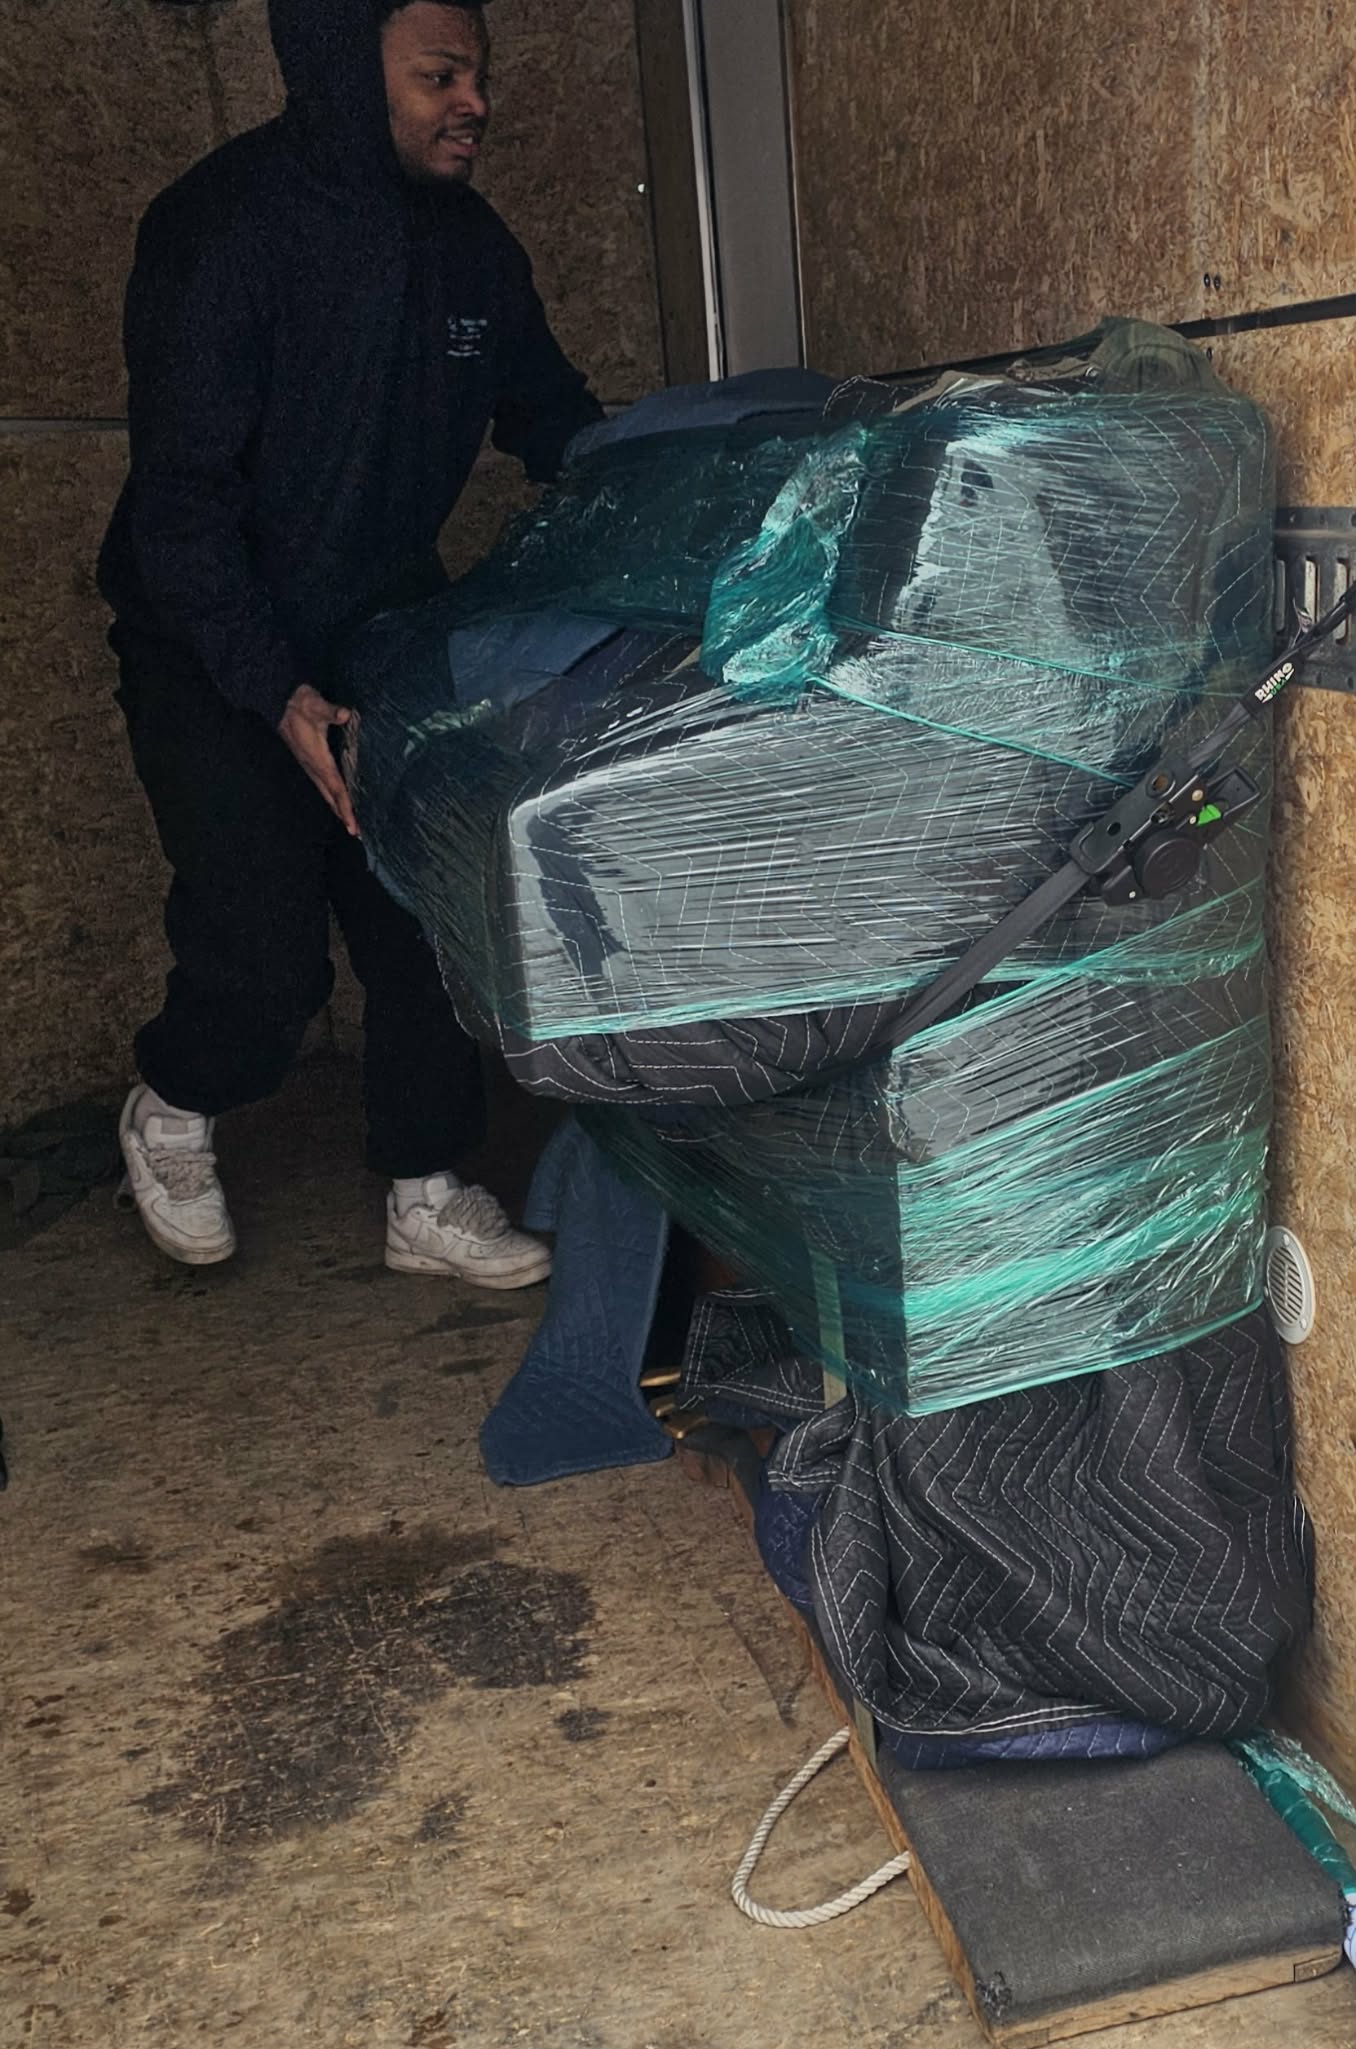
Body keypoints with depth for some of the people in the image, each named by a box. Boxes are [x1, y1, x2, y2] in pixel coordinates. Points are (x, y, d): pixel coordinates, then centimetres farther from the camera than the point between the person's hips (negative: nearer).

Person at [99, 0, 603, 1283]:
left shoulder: (467, 242, 1)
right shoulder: (223, 229, -20)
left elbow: (558, 424, 12)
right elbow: (180, 491, -23)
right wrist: (275, 694, -30)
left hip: (384, 625, 6)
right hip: (215, 654, -6)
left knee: (428, 919, 3)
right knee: (269, 958, -11)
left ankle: (426, 1198, 19)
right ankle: (169, 1116, 23)